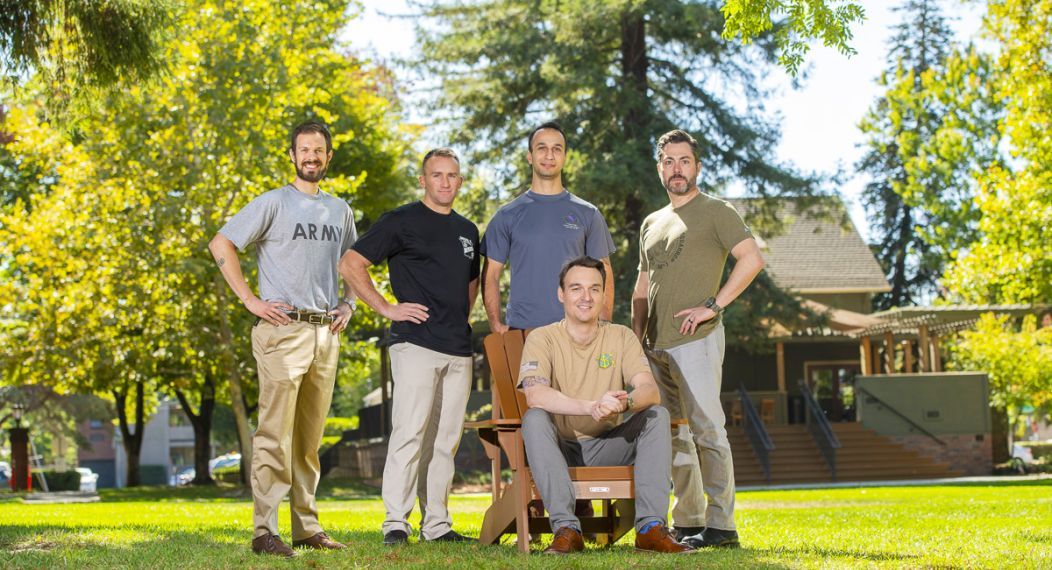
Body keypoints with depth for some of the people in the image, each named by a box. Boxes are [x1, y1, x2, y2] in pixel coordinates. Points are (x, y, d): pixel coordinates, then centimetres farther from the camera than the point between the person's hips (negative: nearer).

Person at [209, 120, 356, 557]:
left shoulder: (339, 210, 16)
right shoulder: (275, 203, -2)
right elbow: (221, 244, -7)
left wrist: (347, 305, 13)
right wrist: (250, 300, -11)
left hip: (326, 332, 6)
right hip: (282, 329, -6)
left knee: (309, 439, 11)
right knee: (276, 434, -10)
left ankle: (306, 527, 16)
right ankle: (264, 530, -10)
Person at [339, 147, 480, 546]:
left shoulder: (467, 231, 19)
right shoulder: (401, 222, -1)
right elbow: (351, 264, -5)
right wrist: (387, 309, -9)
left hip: (459, 349, 6)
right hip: (416, 343, -6)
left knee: (445, 439, 7)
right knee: (410, 432, -12)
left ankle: (437, 524, 13)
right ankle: (396, 523, -9)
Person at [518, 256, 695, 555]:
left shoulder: (621, 337, 3)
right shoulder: (542, 338, -6)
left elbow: (650, 391, -12)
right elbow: (535, 395, -26)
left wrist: (625, 402, -38)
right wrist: (592, 406, -41)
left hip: (608, 448, 3)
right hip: (560, 449, -2)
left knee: (657, 415, -19)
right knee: (534, 418, -31)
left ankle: (650, 527, -28)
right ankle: (566, 528, -37)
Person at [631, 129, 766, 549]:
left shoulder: (715, 212, 1)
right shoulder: (652, 223, 21)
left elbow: (752, 258, -12)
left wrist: (712, 305, -16)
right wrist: (636, 337, 14)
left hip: (696, 340, -7)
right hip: (656, 346, 8)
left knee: (707, 430, -11)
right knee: (672, 435, 10)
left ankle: (720, 524, -11)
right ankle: (687, 522, 16)